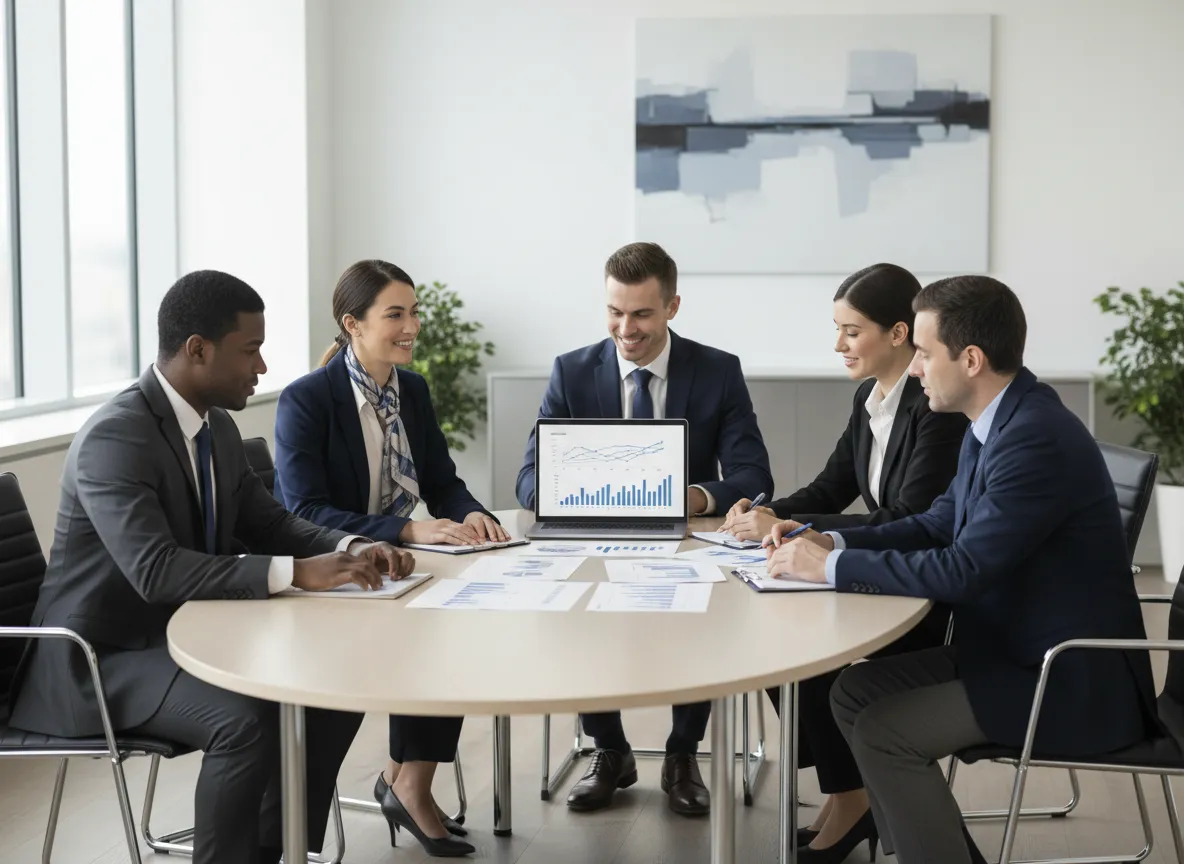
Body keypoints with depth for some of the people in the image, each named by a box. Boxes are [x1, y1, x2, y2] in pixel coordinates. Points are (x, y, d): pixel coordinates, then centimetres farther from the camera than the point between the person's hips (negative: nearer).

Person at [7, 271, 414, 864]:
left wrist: (348, 549, -9)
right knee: (248, 717, -31)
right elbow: (155, 570, -35)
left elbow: (267, 523, 11)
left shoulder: (217, 427, 4)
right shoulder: (114, 438, -24)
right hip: (101, 656, -9)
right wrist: (296, 573, -38)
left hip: (185, 633, 9)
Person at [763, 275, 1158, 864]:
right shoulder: (999, 422, 5)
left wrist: (832, 567, -19)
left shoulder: (1037, 438, -25)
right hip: (1016, 650, 10)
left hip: (1072, 684, -10)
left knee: (882, 732, -16)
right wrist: (832, 542, 1)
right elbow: (939, 524, 15)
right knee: (855, 692, 6)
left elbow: (962, 570, -27)